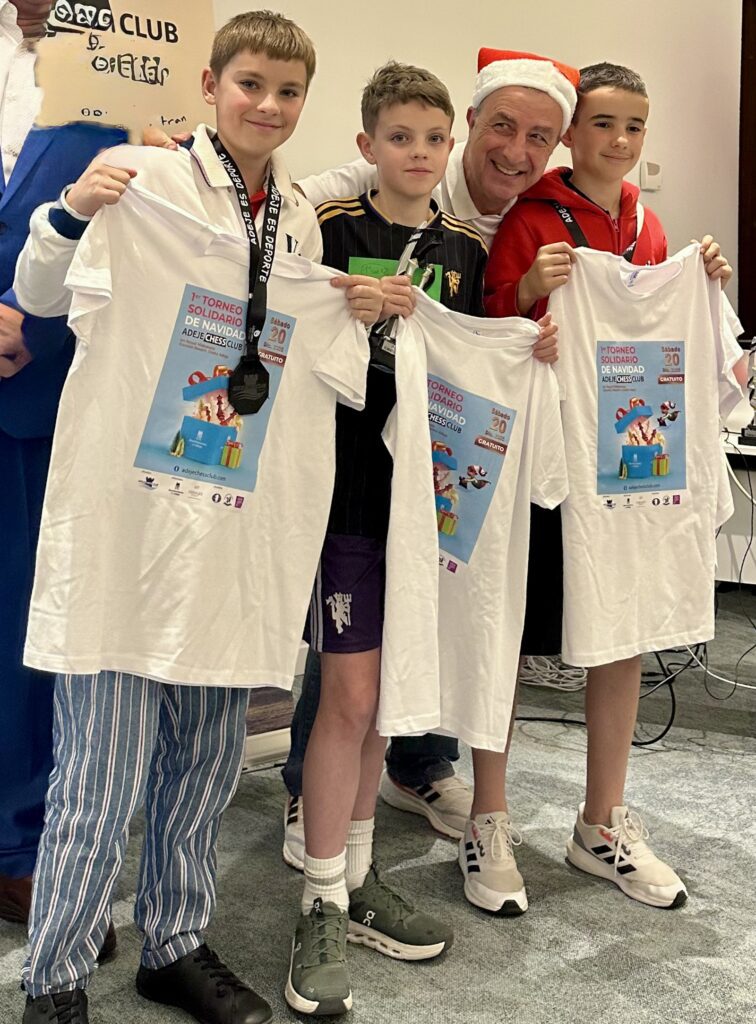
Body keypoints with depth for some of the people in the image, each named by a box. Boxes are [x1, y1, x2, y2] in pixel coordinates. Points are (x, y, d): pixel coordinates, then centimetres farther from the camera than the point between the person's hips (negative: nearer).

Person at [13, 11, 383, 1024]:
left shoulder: (300, 217, 14)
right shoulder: (151, 182, -3)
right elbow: (41, 295, -2)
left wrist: (357, 316, 2)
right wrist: (73, 211, -21)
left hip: (234, 509, 6)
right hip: (129, 502, -5)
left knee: (210, 754, 14)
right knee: (106, 768, -2)